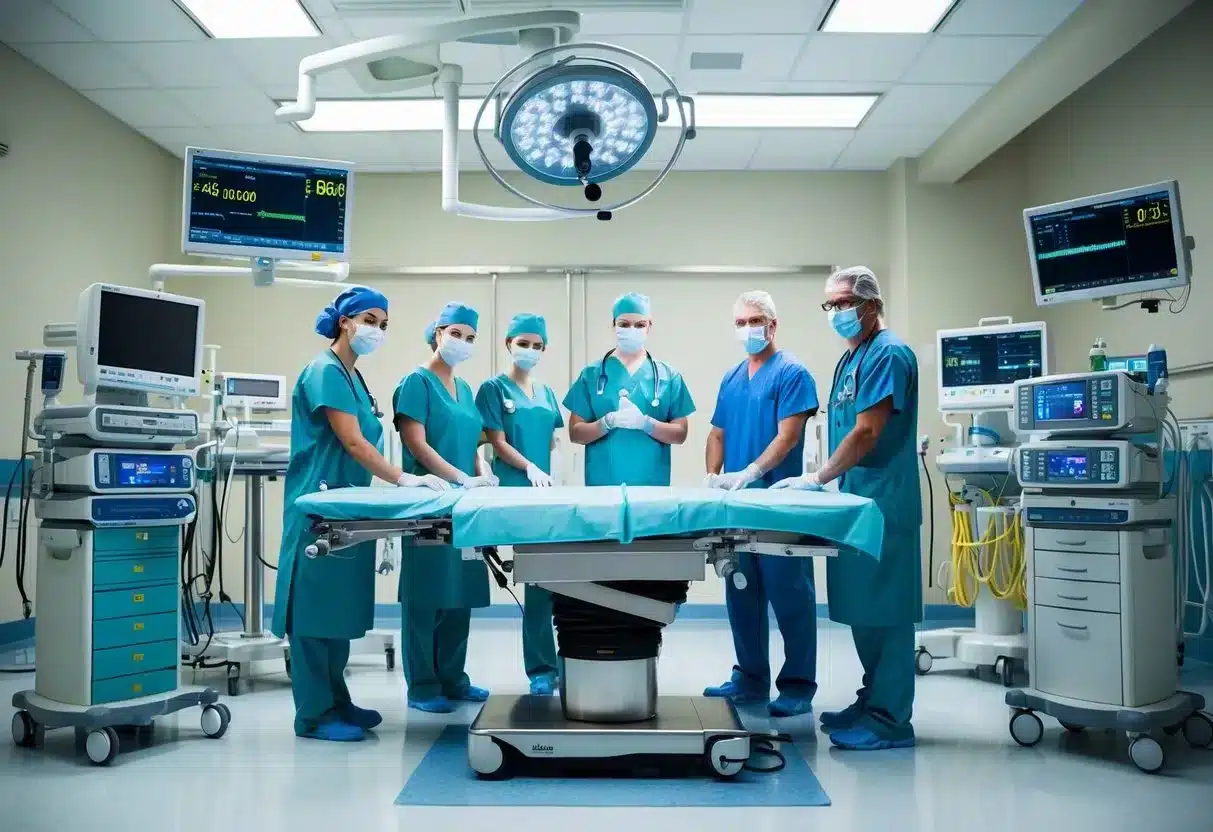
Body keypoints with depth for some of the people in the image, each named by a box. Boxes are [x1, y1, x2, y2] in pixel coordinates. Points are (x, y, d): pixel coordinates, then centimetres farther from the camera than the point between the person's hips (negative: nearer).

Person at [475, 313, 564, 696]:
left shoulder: (546, 393, 17)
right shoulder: (493, 389, 0)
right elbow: (498, 442, -7)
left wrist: (555, 475, 0)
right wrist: (530, 469, -20)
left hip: (546, 492, 5)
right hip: (514, 492, -5)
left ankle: (544, 663, 15)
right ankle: (542, 667, 2)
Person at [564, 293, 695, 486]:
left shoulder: (668, 376, 5)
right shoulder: (592, 374, 3)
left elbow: (680, 434, 2)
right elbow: (575, 434, 1)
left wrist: (644, 423, -15)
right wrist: (609, 422, -17)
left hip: (653, 482, 1)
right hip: (602, 482, -1)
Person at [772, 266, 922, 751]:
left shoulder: (888, 355, -11)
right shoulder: (851, 359, 17)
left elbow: (867, 433, -18)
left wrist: (817, 479, -15)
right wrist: (826, 482, 13)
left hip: (882, 504, -9)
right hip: (855, 501, 9)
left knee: (883, 612, -4)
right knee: (863, 609, 14)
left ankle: (888, 720, 3)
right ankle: (872, 702, 25)